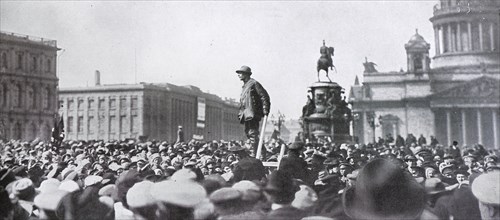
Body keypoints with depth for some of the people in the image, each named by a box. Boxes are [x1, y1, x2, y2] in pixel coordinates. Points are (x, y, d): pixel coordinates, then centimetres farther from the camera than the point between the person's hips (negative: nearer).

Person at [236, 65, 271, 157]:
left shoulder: (254, 83, -7)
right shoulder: (245, 86, 21)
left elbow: (264, 96, -11)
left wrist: (265, 110, -16)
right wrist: (241, 113, 21)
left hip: (252, 113, -10)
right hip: (247, 115, 10)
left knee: (253, 134, -12)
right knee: (248, 132, 10)